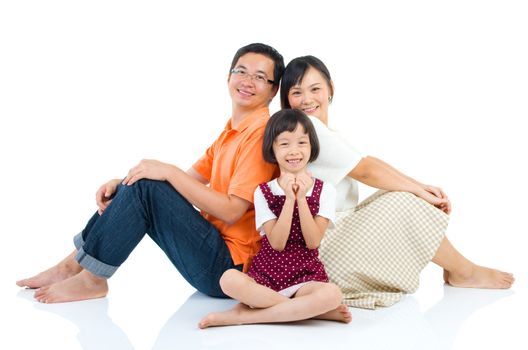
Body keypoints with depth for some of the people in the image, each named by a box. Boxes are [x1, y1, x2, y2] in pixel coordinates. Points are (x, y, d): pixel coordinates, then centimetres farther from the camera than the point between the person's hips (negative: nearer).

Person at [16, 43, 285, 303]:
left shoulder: (262, 130, -14)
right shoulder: (232, 130, 16)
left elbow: (232, 210, -21)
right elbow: (191, 179, 11)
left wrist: (169, 172, -19)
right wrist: (123, 184, -3)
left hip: (229, 265, -9)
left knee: (145, 187, -19)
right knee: (137, 186, 7)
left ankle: (91, 279, -7)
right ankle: (73, 265, 7)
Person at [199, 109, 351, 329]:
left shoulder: (324, 191, 1)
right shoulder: (263, 192, 2)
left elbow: (313, 242, -8)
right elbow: (277, 243, -9)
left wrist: (301, 198, -16)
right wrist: (289, 199, -17)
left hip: (305, 278, 0)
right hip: (266, 275, 0)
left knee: (332, 294, -35)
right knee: (229, 279, -32)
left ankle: (244, 315, -23)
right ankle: (315, 309, -23)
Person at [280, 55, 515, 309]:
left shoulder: (322, 131, 14)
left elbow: (369, 163, 6)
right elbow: (365, 171, -15)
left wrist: (420, 187, -6)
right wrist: (419, 191, -6)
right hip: (324, 248, -9)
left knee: (404, 194, 7)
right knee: (405, 204, -12)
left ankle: (451, 267, 5)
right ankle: (464, 273, 6)